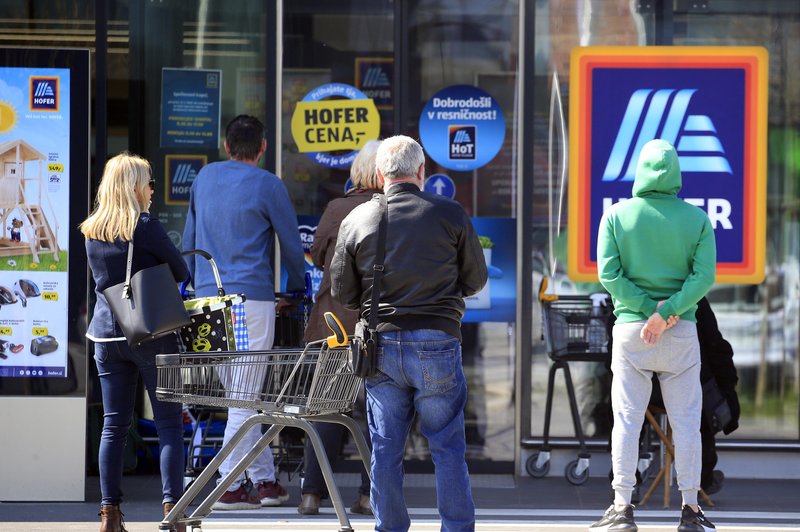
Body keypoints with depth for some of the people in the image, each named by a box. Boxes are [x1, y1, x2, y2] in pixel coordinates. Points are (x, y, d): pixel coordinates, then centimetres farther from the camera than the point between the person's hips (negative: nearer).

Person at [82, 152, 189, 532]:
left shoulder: (91, 231, 7)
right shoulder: (146, 227, -11)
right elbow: (181, 272, -3)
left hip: (106, 335, 5)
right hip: (150, 336, -5)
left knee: (114, 425, 7)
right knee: (169, 423, 0)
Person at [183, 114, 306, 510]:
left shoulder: (205, 178, 12)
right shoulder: (268, 185, -4)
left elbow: (189, 238, 19)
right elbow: (291, 243, 4)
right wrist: (297, 289, 20)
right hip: (252, 297, -5)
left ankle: (264, 479, 15)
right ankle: (228, 487, -7)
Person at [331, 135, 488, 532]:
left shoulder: (356, 220, 2)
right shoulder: (450, 215, -2)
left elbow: (341, 293, 7)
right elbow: (476, 280, 7)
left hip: (381, 346, 2)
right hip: (437, 342, -2)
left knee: (385, 449, 7)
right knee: (448, 447, 5)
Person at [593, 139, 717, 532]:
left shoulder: (617, 215, -1)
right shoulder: (697, 219, 0)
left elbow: (608, 273, -9)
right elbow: (704, 276, -10)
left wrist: (652, 309, -9)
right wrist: (667, 313, -15)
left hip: (631, 327, 0)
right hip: (681, 333, 0)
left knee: (627, 420, 1)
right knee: (686, 421, 5)